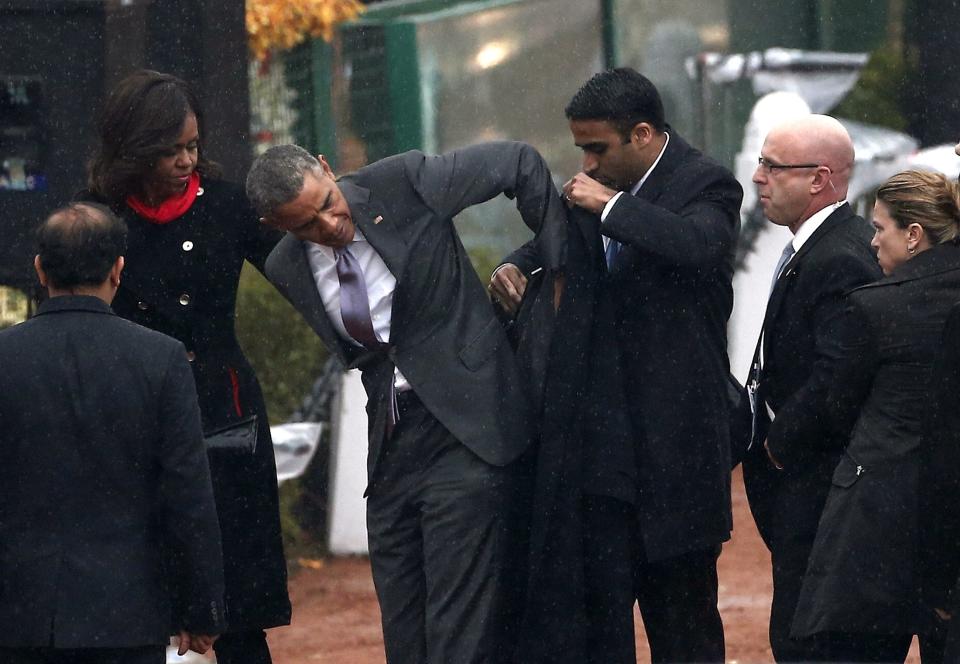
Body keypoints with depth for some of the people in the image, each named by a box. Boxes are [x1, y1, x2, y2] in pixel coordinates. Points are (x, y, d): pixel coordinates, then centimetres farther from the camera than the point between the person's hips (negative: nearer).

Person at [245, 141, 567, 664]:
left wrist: (556, 263, -1)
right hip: (391, 440, 6)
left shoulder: (403, 184, -10)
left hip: (465, 429, -6)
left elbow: (520, 163, 0)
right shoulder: (287, 271, 4)